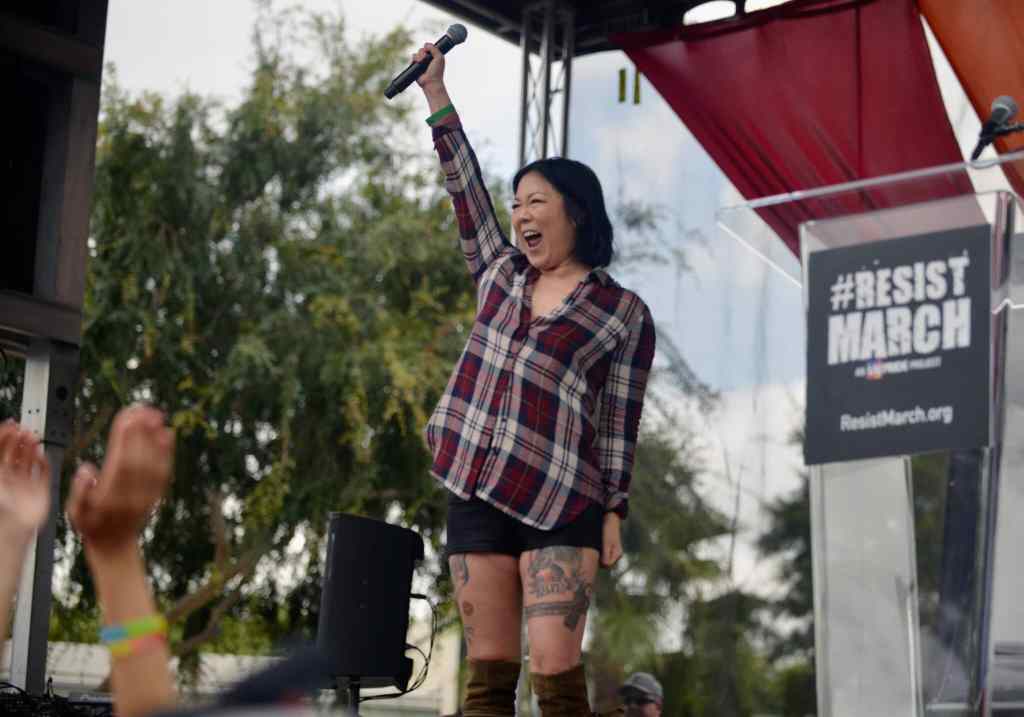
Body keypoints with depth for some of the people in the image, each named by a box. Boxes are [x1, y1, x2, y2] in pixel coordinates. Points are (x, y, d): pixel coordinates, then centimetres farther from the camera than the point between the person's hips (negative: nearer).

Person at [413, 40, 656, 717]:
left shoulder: (624, 313, 4)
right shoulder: (501, 272, 18)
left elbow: (621, 422, 1)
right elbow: (466, 190, 21)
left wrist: (613, 511, -6)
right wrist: (436, 93, 21)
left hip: (559, 506, -5)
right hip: (476, 495, 5)